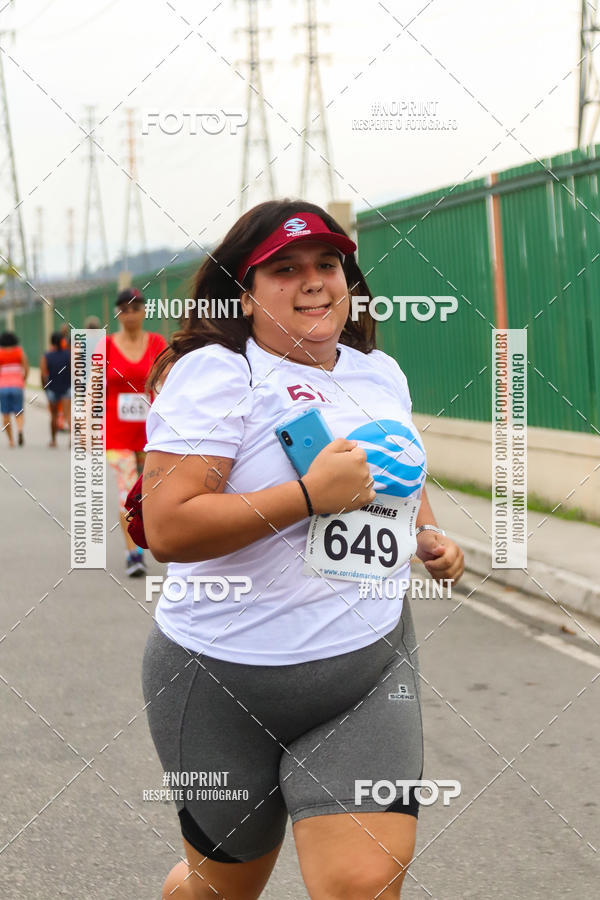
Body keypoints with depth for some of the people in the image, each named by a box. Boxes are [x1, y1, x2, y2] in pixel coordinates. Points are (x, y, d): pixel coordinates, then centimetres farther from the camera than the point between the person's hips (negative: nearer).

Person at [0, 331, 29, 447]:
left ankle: (10, 440, 8)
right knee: (19, 414, 4)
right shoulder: (20, 351, 4)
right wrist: (23, 380, 15)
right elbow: (26, 368, -1)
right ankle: (20, 430, -25)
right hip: (17, 386, 0)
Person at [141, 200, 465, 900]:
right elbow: (167, 528, -22)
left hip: (372, 669, 4)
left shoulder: (382, 374, 11)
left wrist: (430, 538, 12)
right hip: (227, 685, -4)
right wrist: (311, 494, -24)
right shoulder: (214, 373, -11)